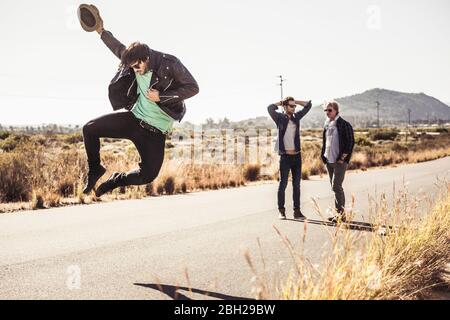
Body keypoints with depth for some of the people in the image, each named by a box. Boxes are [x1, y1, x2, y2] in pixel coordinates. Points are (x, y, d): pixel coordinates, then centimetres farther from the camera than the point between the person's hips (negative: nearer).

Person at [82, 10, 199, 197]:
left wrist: (161, 97, -21)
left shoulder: (170, 64, -17)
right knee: (89, 129, -7)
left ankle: (117, 180, 23)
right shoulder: (135, 62, -1)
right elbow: (120, 49, 21)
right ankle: (95, 169, 16)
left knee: (148, 176, -10)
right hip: (134, 118, 4)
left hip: (155, 131, -4)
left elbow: (193, 88, -16)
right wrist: (102, 32, 11)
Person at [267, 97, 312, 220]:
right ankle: (281, 211, 8)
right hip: (285, 156, -4)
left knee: (296, 184, 7)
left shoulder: (296, 116, 10)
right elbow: (270, 108, -18)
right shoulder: (280, 118, -2)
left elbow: (308, 105, 16)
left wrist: (295, 101, 10)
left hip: (297, 156, 4)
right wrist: (281, 102, -2)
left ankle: (297, 211, 12)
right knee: (283, 184, 1)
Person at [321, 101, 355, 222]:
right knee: (334, 187, 10)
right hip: (329, 161, 7)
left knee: (336, 186, -13)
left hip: (340, 161, -7)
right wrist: (324, 156, 11)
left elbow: (350, 142, -10)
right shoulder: (327, 125, 14)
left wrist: (342, 158, -13)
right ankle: (339, 213, 16)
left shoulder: (344, 125, -8)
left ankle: (341, 214, -7)